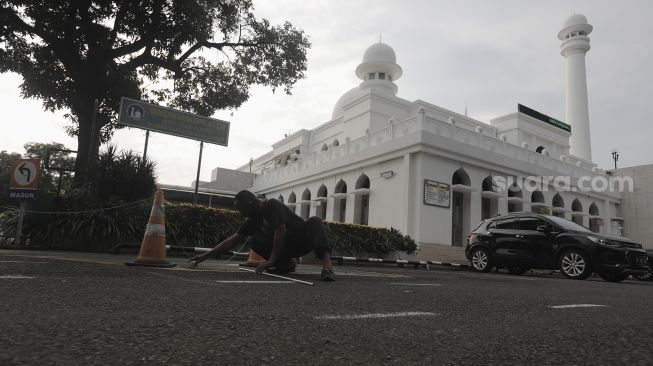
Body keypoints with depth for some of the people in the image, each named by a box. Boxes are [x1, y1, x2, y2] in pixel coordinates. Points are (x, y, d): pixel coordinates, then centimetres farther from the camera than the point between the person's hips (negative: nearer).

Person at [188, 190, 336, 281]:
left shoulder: (272, 205, -18)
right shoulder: (253, 219, 3)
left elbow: (280, 232, -27)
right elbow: (232, 240, 5)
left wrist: (271, 260, -25)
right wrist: (205, 255, 4)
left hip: (304, 240, -7)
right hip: (288, 248, 7)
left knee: (314, 221, -38)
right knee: (255, 241, -9)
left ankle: (327, 265, -56)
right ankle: (286, 264, 2)